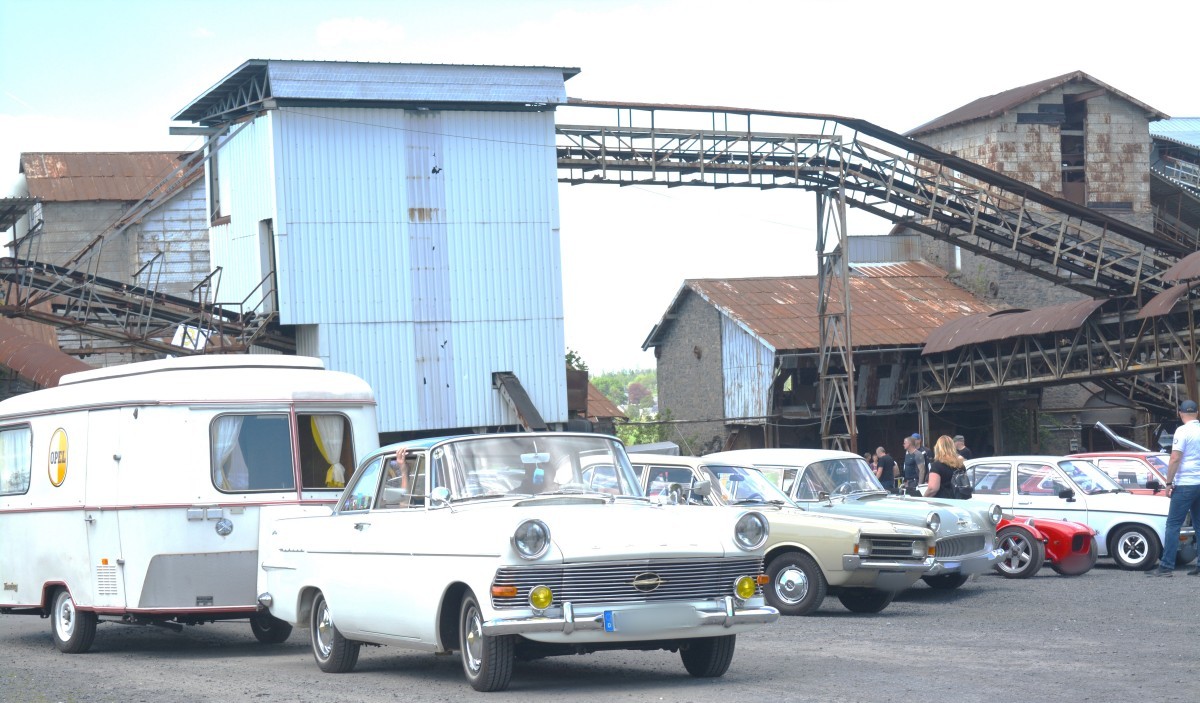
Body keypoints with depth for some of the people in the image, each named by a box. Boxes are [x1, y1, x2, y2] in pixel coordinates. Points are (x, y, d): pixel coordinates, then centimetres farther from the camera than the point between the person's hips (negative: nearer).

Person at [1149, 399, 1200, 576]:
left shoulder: (1183, 431, -9)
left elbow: (1175, 459, -14)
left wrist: (1169, 483, -8)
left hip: (1185, 484, -6)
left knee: (1173, 525, -4)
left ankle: (1166, 566, -8)